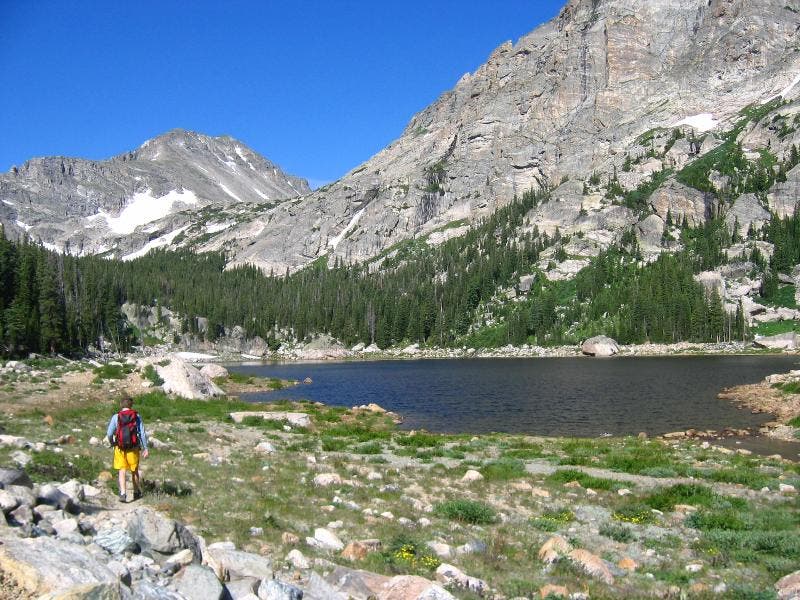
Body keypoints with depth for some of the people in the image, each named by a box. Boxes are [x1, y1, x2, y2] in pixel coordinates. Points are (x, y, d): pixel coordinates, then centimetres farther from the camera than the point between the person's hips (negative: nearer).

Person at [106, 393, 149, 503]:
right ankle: (136, 493, 29)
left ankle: (123, 494, -11)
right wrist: (145, 448, -2)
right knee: (134, 471, 16)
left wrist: (112, 443, 14)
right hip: (133, 448, 1)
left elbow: (109, 433, -6)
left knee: (122, 471, 3)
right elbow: (142, 433, -6)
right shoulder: (137, 417, -3)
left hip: (120, 448, -1)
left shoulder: (116, 417, -3)